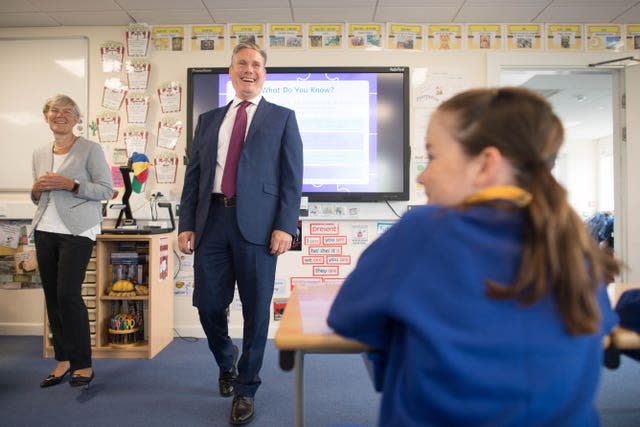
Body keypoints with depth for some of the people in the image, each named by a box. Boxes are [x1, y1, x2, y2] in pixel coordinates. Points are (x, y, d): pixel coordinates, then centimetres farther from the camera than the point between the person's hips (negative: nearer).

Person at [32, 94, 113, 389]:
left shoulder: (90, 149, -1)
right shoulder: (39, 154, 16)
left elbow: (107, 190, -7)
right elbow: (37, 198, 23)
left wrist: (70, 184, -16)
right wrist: (38, 188, 1)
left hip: (77, 232, -6)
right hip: (45, 231, 6)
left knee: (68, 295, -11)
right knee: (52, 296, 7)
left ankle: (82, 365, 2)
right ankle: (63, 360, 20)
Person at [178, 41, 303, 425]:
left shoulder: (282, 118, 9)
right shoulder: (209, 120, 18)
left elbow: (292, 178, 0)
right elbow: (193, 176, 14)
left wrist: (285, 226, -10)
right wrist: (187, 224, 5)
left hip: (256, 225, -3)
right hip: (211, 221, 3)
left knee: (256, 310, 3)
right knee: (209, 304, 8)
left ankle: (245, 390, 21)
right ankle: (227, 362, 39)